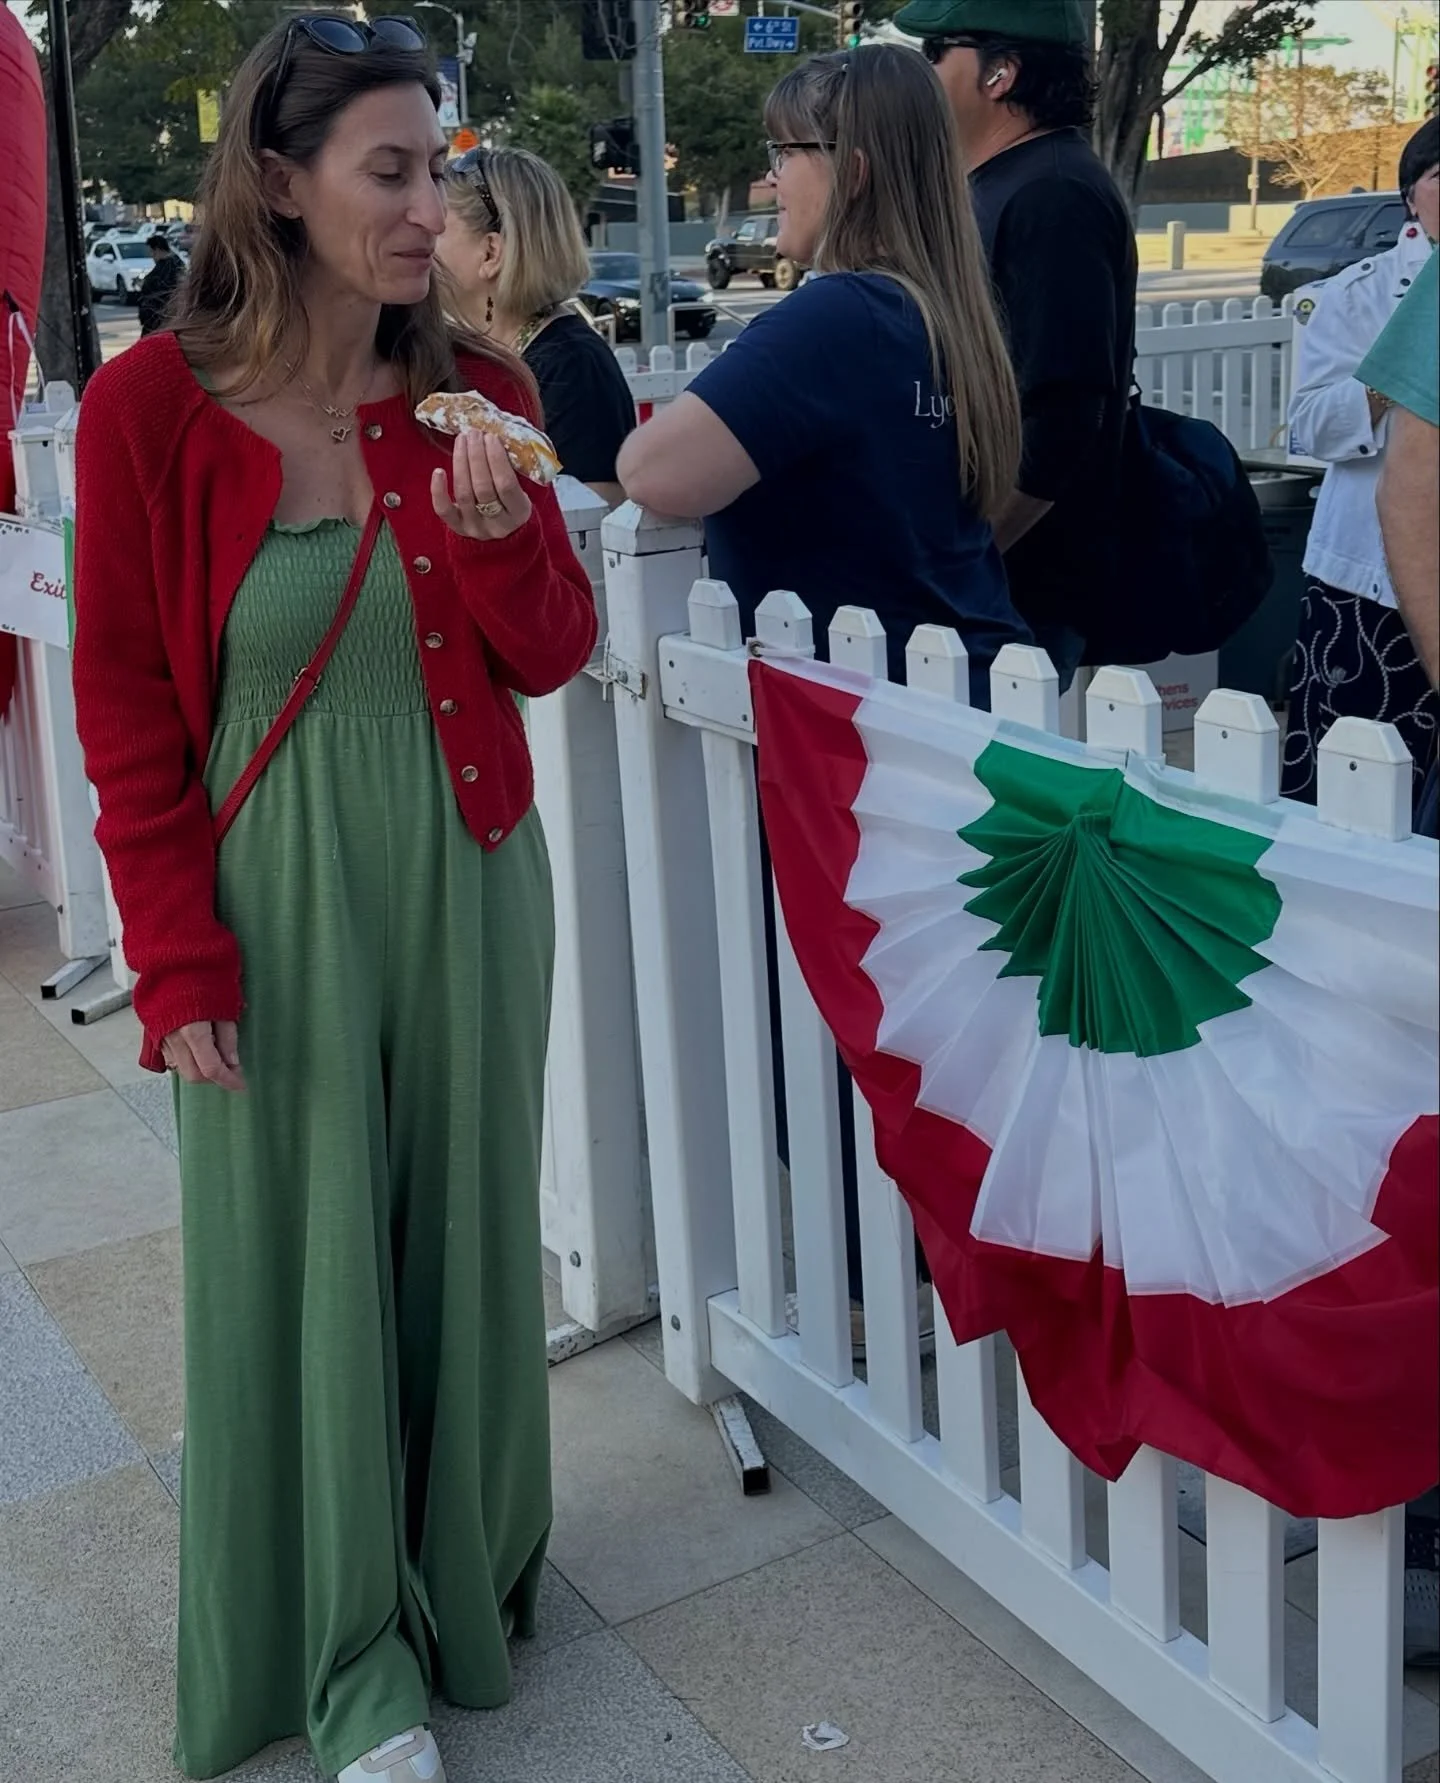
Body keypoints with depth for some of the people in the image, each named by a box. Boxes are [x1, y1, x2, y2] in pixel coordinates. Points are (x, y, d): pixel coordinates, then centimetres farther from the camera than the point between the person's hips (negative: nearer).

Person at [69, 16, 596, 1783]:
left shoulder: (477, 393, -2)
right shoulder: (151, 408, -12)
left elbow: (554, 658, 2)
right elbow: (127, 712, -7)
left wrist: (501, 533, -18)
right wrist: (178, 962, -10)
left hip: (464, 879, 3)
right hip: (275, 897, -3)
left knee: (461, 1228, 15)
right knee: (304, 1256, 8)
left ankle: (463, 1560, 40)